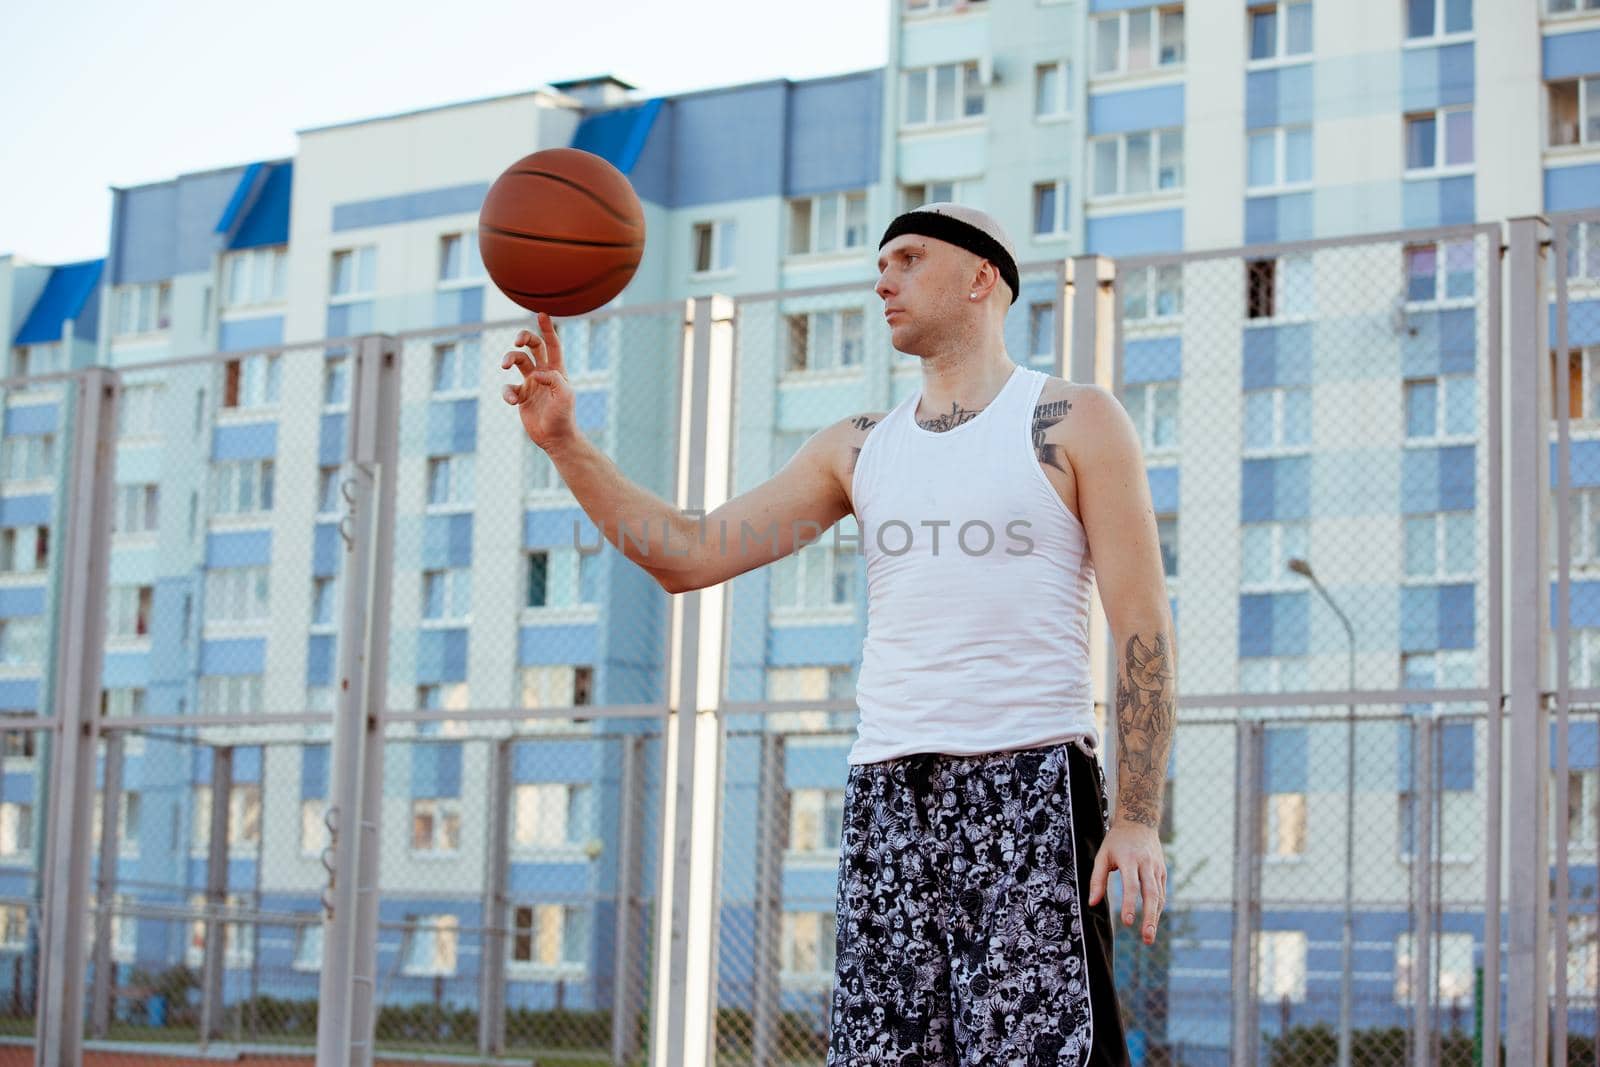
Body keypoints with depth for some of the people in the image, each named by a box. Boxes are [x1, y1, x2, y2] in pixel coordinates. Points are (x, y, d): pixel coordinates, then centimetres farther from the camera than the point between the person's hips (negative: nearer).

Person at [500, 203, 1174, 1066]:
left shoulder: (1075, 423, 4)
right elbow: (687, 556, 13)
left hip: (1031, 790, -4)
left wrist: (1139, 816, -12)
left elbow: (1143, 625, -3)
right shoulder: (856, 450, 17)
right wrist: (564, 443, 1)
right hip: (886, 793, 5)